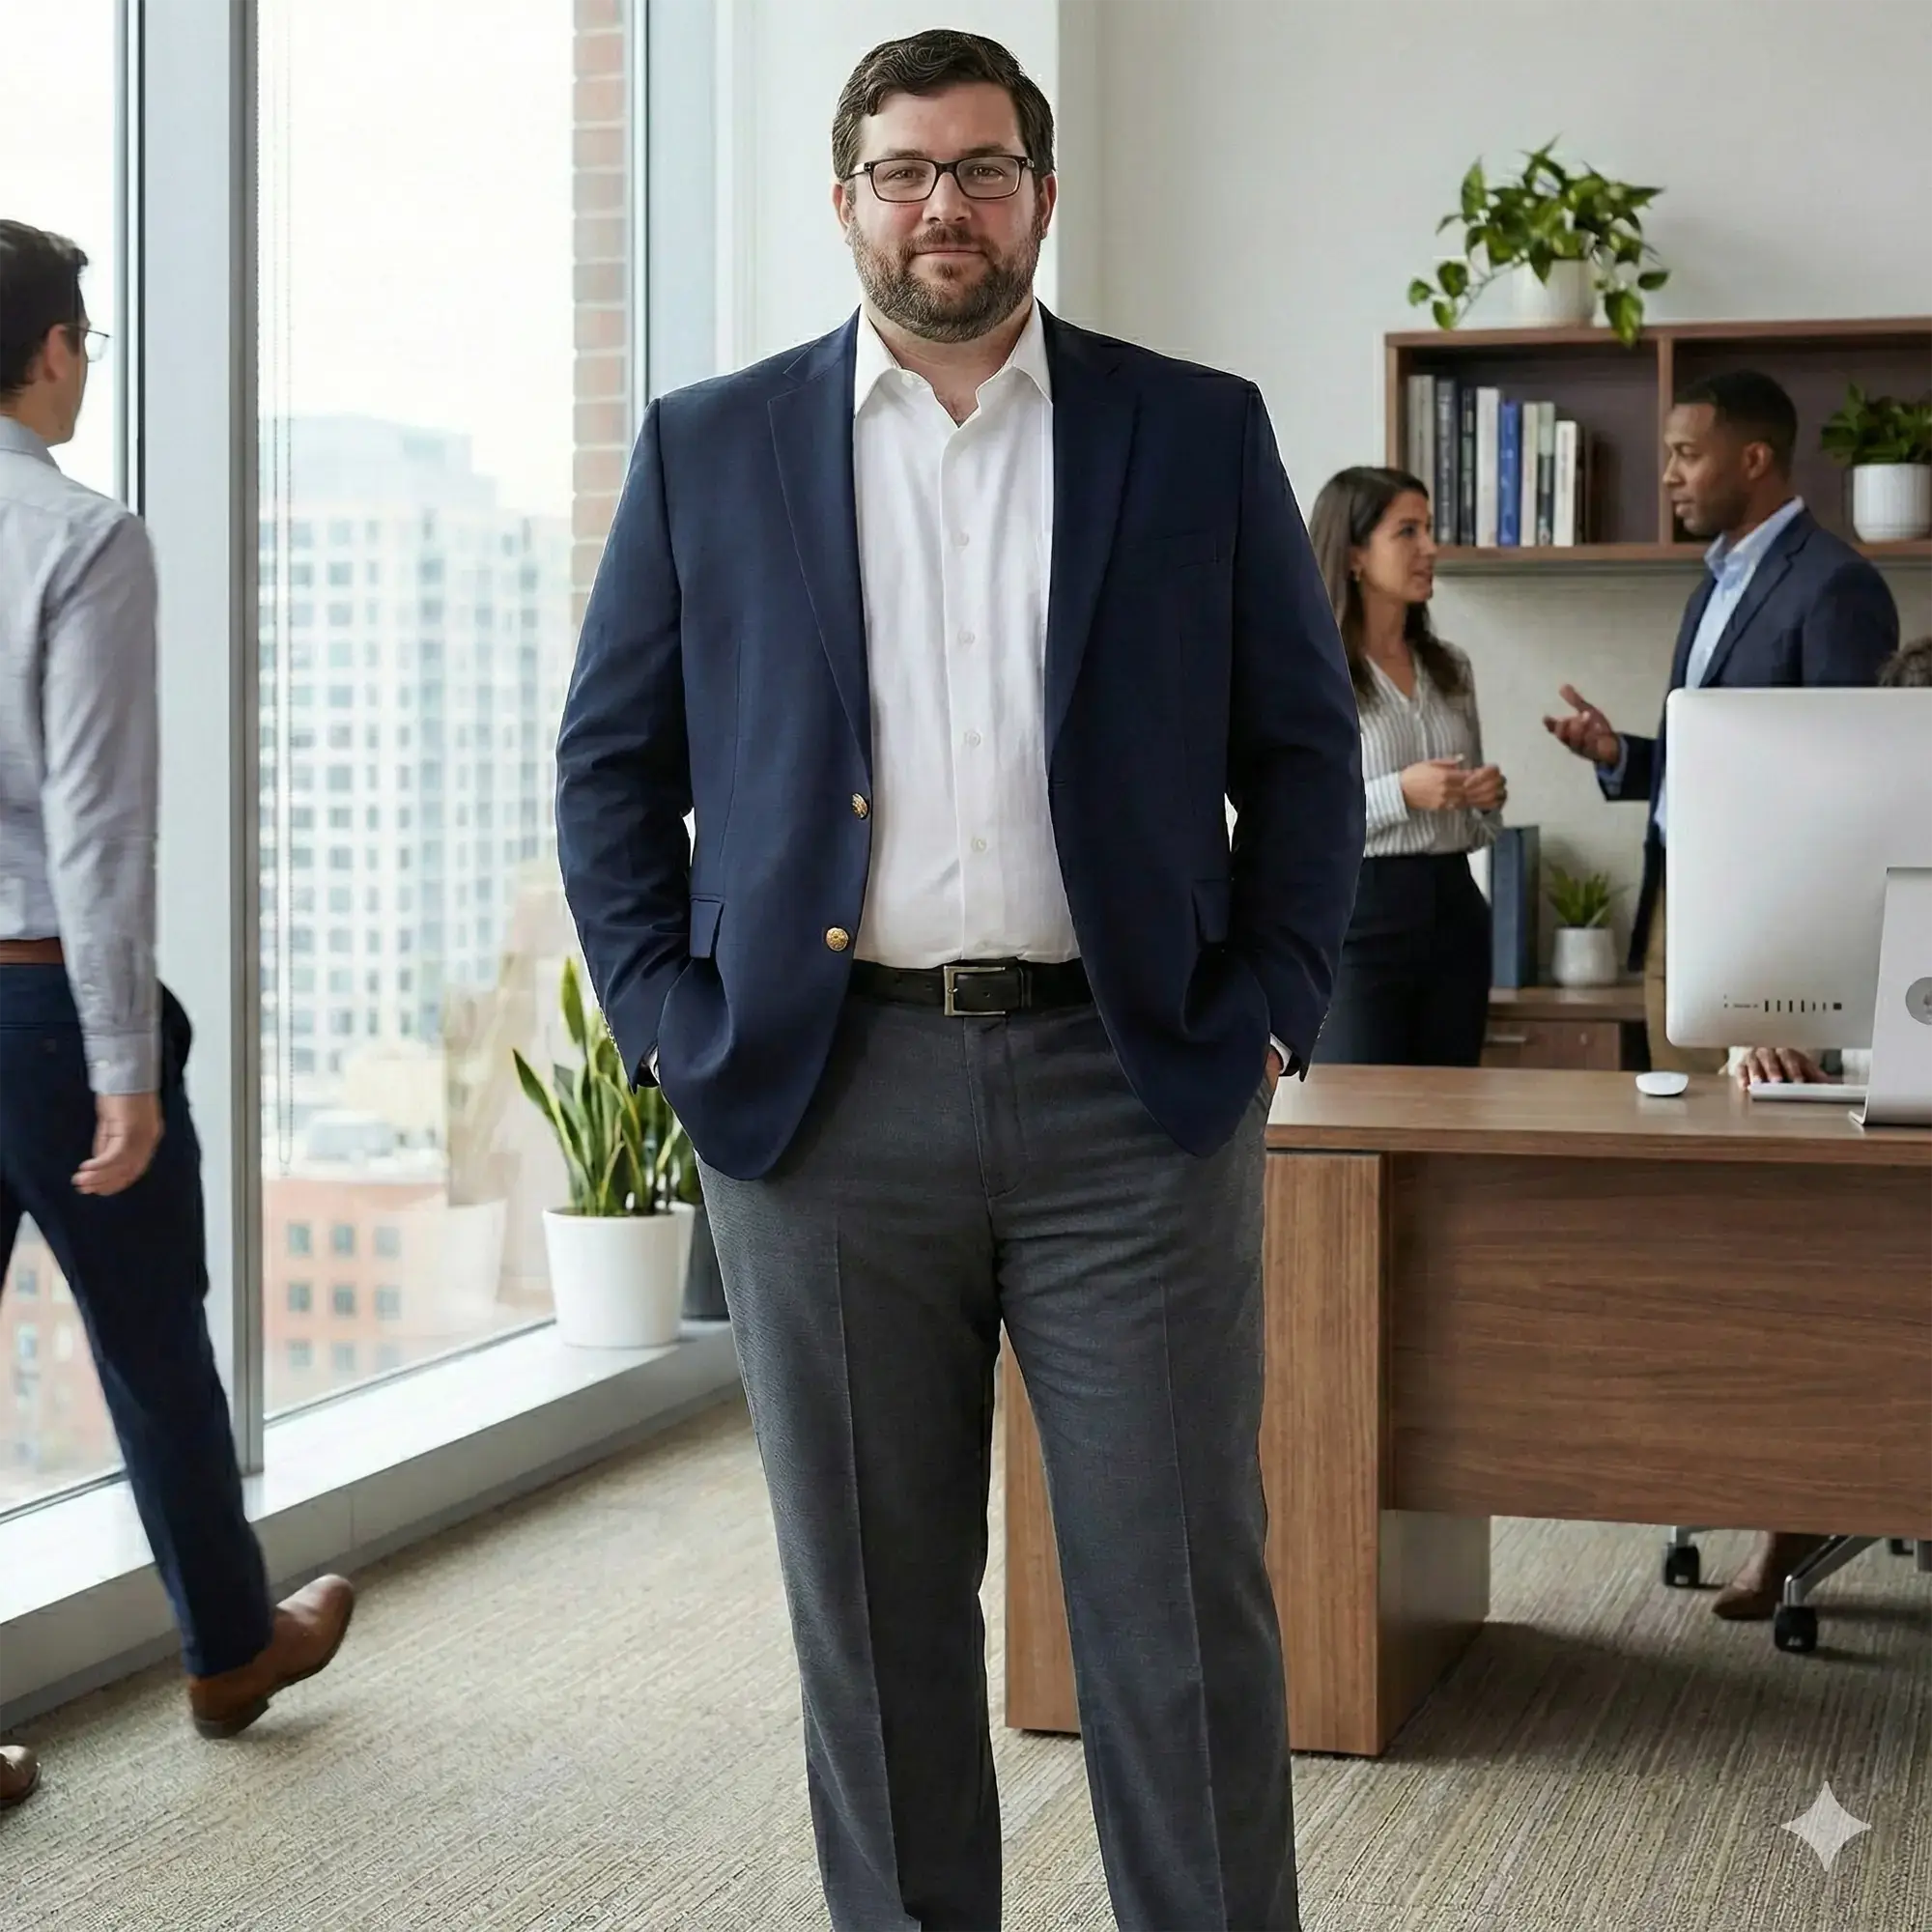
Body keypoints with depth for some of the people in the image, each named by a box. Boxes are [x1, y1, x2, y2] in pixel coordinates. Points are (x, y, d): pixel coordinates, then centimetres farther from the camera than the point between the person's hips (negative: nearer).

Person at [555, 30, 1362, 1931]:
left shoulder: (1199, 433, 7)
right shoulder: (708, 450, 8)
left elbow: (1303, 744, 8)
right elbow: (611, 758, 10)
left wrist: (1269, 1005, -1)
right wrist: (671, 1023, 0)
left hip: (1132, 1086, 0)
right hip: (821, 1106, 1)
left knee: (1184, 1613, 3)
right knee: (874, 1618, 9)